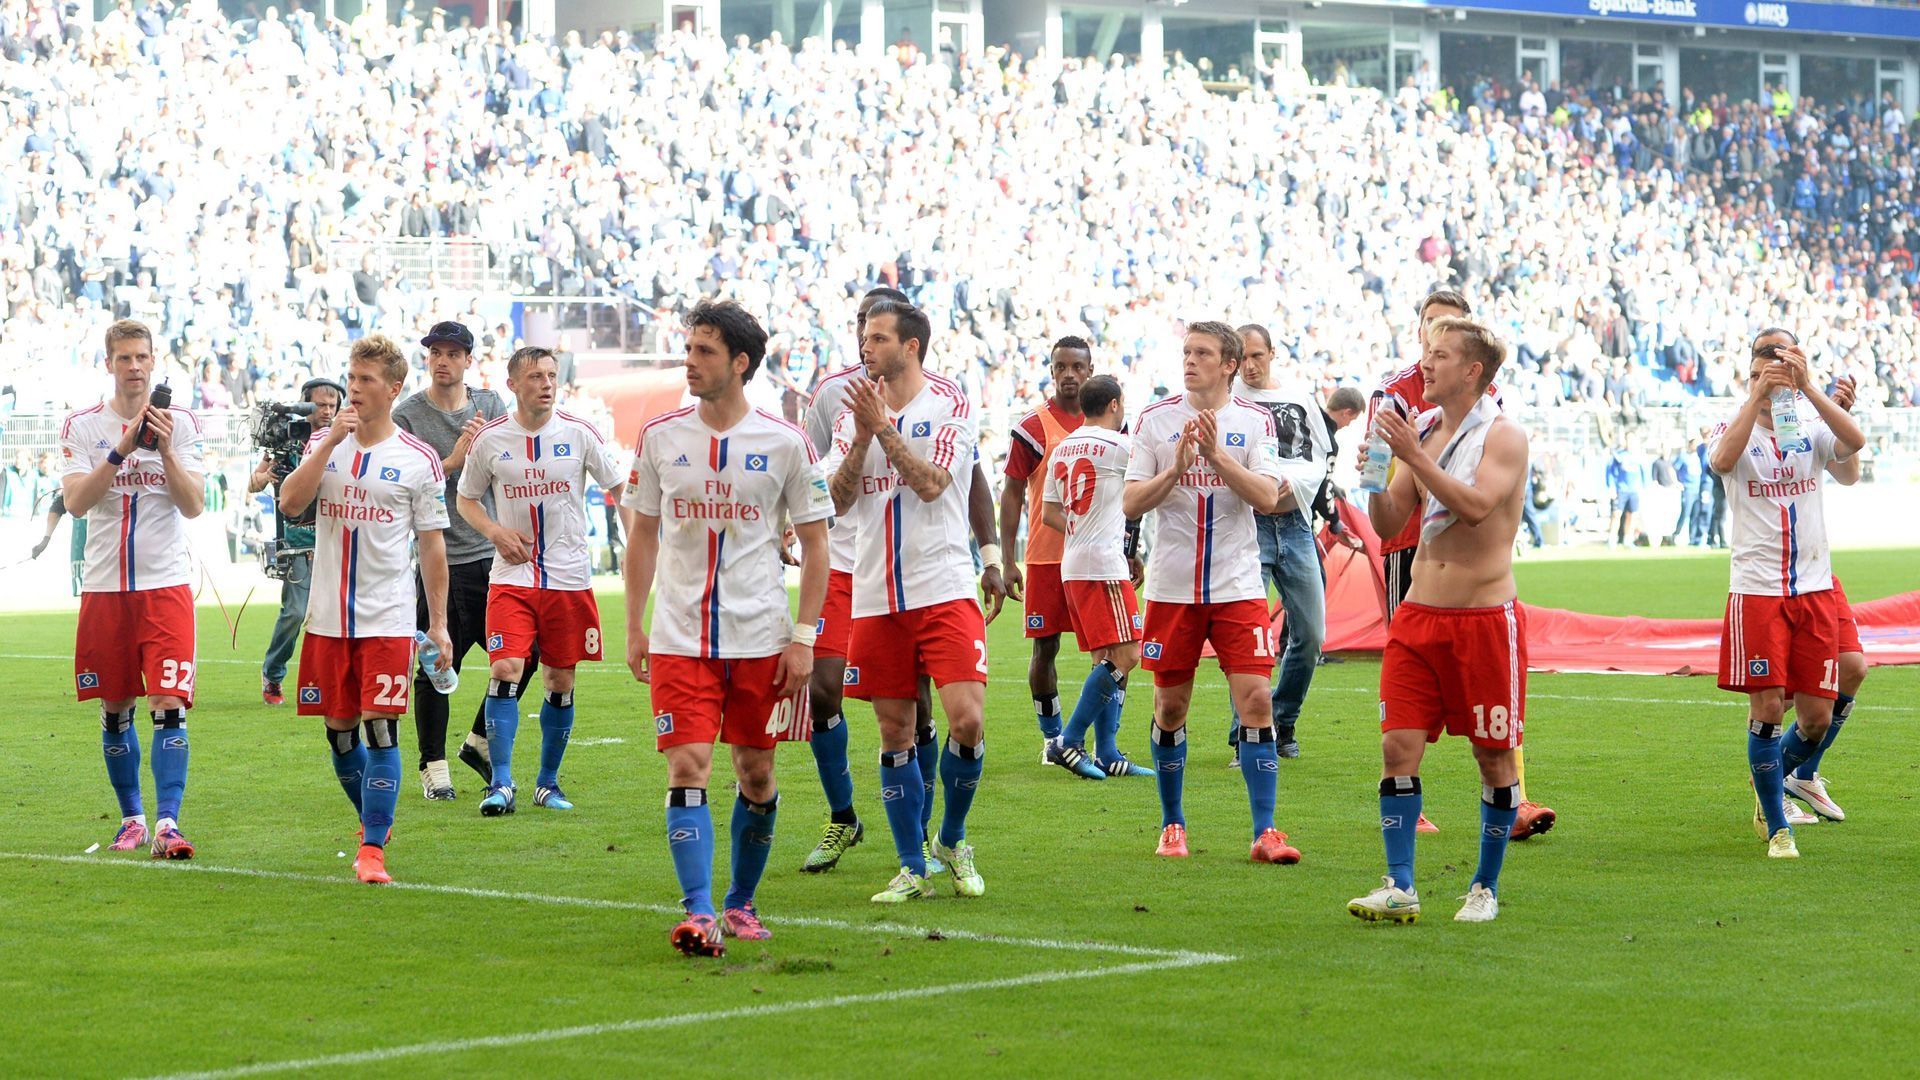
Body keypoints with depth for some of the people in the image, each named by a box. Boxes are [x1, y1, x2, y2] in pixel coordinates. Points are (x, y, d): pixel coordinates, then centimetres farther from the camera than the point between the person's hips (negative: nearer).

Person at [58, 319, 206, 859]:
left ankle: (168, 823, -15)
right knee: (115, 708, 8)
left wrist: (165, 450, -19)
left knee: (169, 704, -12)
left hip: (166, 583, -2)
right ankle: (132, 819, 22)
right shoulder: (82, 426, 4)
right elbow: (76, 502, -10)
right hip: (103, 586, 2)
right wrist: (122, 450, -20)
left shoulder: (182, 424, 3)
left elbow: (194, 506, -6)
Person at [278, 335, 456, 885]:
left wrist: (439, 624, 1)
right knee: (339, 730, 9)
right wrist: (333, 440, -15)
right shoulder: (324, 442, 8)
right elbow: (290, 502, -8)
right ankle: (374, 821, 30)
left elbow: (432, 545, 3)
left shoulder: (419, 460, 0)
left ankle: (372, 849, -8)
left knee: (381, 728, -10)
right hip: (328, 618, 3)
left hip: (388, 622, -3)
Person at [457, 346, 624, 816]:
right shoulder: (490, 439, -1)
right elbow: (467, 498, 13)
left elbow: (619, 486, 6)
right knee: (506, 671, -15)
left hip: (570, 578, 1)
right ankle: (500, 783, -13)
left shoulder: (579, 434, -2)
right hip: (512, 577, -1)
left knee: (561, 682, 6)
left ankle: (548, 781, 20)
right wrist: (495, 532, -6)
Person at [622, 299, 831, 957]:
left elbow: (815, 544, 3)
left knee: (755, 774, 8)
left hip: (761, 637, 0)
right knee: (687, 769, -11)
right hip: (679, 636, 0)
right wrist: (633, 627, 7)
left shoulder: (785, 444, -3)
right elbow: (642, 534, 12)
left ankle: (741, 903, 24)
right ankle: (698, 914, -15)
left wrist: (804, 638, -4)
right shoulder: (660, 437, 3)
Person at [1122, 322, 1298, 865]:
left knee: (1255, 701, -9)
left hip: (1238, 585, -1)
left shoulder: (1255, 421, 3)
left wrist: (1217, 455, -19)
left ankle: (1265, 831, -7)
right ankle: (1172, 825, 20)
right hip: (1171, 587, 1)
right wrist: (1176, 468, -17)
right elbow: (1130, 503, -2)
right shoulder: (1155, 419, 3)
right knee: (1170, 707, 6)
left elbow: (1267, 497, -9)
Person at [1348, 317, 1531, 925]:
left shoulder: (1504, 437, -6)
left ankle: (1486, 888, 14)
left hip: (1485, 617, -5)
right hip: (1420, 612, 5)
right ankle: (1399, 887, -3)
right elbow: (1388, 525, 12)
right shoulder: (1420, 431, 12)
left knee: (1494, 757, 3)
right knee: (1398, 746, -5)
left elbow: (1476, 505, -22)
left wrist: (1414, 456, -22)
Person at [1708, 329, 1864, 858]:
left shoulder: (1812, 431, 6)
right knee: (1767, 708, -6)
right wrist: (1758, 395, -29)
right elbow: (1722, 459, -24)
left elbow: (1854, 442, -17)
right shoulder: (1737, 432, 1)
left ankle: (1775, 783, 32)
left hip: (1815, 589, 3)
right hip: (1756, 591, -3)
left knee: (1817, 717, 3)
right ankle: (1777, 827, 8)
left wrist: (1806, 387, -27)